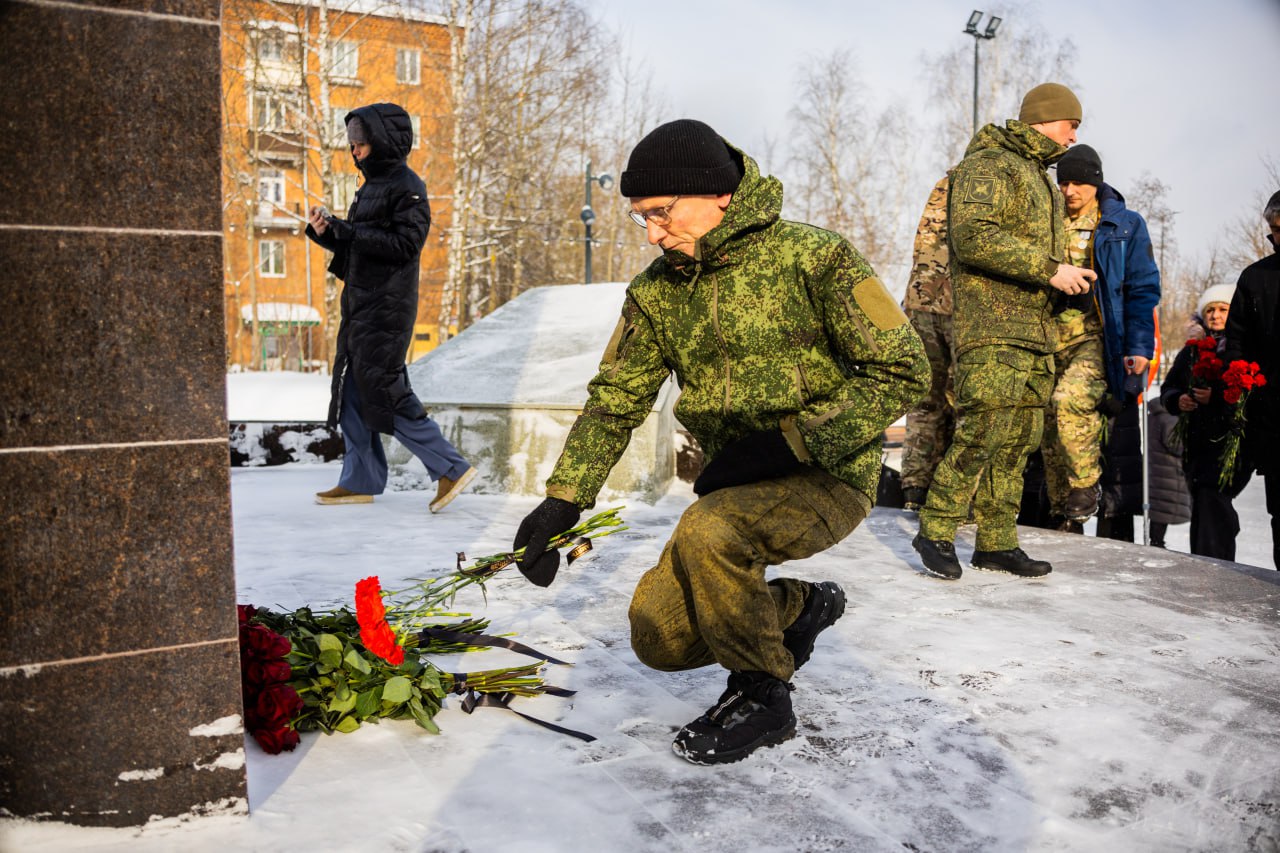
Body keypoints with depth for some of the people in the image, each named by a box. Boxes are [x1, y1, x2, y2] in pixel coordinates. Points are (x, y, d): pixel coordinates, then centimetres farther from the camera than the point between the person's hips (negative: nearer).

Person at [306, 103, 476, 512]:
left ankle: (451, 467, -4)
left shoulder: (406, 186, -10)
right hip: (360, 302, 10)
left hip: (387, 306, -10)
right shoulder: (372, 185, 17)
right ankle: (359, 481, 19)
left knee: (383, 391, -10)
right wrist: (325, 230, 2)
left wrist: (348, 231, -20)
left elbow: (405, 244, -21)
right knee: (351, 390, 11)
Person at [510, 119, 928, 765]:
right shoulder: (656, 291, 3)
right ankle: (799, 607, 23)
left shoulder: (812, 257, -14)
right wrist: (562, 500, -9)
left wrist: (787, 440, -23)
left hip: (828, 476, -6)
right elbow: (614, 400, 4)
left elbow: (901, 372, -15)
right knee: (659, 638, -1)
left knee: (706, 533, -34)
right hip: (741, 485, 7)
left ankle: (763, 696, -9)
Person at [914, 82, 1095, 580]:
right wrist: (1050, 269, -19)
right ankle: (935, 531, -5)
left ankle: (997, 543, 13)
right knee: (984, 428, -17)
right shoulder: (989, 164, -5)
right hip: (990, 326, -10)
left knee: (1018, 438, 7)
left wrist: (1067, 275, 16)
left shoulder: (1040, 178, 26)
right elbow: (973, 236, -20)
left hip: (1033, 328, 10)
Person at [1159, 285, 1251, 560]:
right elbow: (1168, 387, 18)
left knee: (1211, 499, -18)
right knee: (1203, 506, 9)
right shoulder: (1192, 351, 16)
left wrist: (1217, 397, -19)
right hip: (1197, 442, 5)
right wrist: (1177, 400, -3)